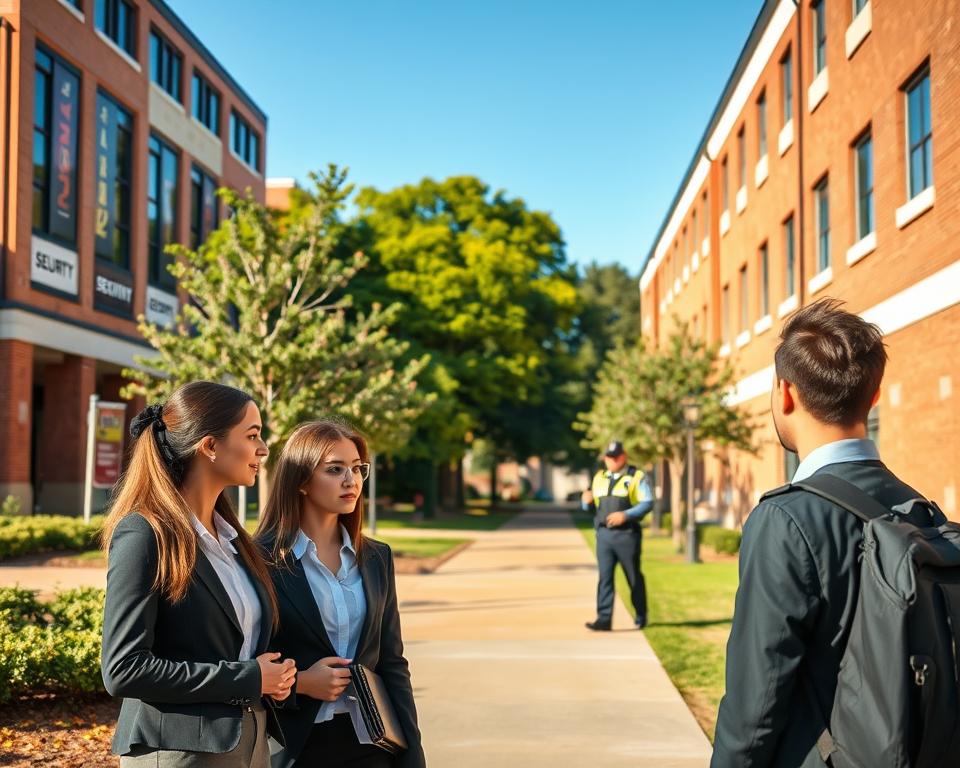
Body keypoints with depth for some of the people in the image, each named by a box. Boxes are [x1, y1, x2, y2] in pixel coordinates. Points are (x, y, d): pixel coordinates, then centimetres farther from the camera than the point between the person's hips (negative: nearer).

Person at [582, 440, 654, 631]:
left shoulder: (636, 477, 1)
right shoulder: (599, 478, 16)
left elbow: (647, 503, -7)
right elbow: (591, 507, 19)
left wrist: (625, 515, -19)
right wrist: (587, 501, -5)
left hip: (626, 534, -3)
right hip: (604, 534, 4)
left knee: (634, 578, 7)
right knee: (604, 576, -5)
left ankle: (641, 617, 22)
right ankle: (604, 619, -8)